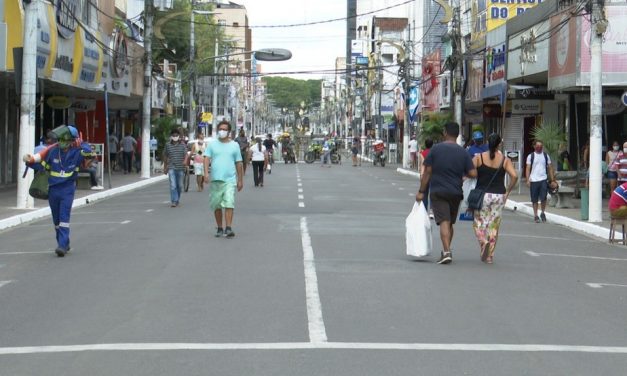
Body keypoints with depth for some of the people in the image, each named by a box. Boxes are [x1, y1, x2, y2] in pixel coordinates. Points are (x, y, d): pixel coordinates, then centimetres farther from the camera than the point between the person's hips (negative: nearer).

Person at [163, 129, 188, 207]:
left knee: (179, 185, 11)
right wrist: (165, 167, 17)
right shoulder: (168, 145, 4)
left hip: (180, 168, 1)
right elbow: (165, 156, 13)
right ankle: (173, 201, -14)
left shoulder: (183, 145, 3)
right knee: (173, 185, -12)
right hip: (171, 168, -1)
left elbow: (186, 154, -7)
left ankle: (177, 200, 29)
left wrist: (185, 161, -29)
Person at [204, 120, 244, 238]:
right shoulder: (212, 144, 9)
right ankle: (220, 228, 19)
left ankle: (228, 228, -19)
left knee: (229, 204, -15)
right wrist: (206, 173, -15)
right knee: (217, 206, 8)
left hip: (230, 180, -2)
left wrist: (240, 180, 10)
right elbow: (207, 158, 1)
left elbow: (239, 163, 12)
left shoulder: (234, 145, 9)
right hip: (215, 180, 2)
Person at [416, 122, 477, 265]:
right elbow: (473, 174, -5)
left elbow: (427, 172, -6)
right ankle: (446, 251, 26)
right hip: (455, 193, 3)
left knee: (444, 222, -9)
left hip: (438, 192, -3)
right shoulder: (463, 152, 0)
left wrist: (421, 191, 0)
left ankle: (447, 252, -24)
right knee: (450, 223, 17)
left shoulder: (435, 149, -5)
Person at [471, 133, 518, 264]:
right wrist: (508, 191, 0)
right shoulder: (505, 160, -1)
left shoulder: (479, 158, -3)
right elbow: (514, 176, -12)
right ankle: (489, 256, 10)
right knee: (494, 225, 9)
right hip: (499, 195, 1)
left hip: (482, 194, -1)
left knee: (479, 222, 10)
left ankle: (484, 242, -19)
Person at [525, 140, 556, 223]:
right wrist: (528, 180, -9)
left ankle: (542, 213, 12)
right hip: (533, 180, 0)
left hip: (543, 180, 1)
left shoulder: (546, 156, 10)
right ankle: (535, 215, 15)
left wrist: (552, 180, 6)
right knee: (534, 199, 4)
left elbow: (550, 168, 11)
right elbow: (528, 169, 1)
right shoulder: (530, 156, 5)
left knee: (543, 198, -10)